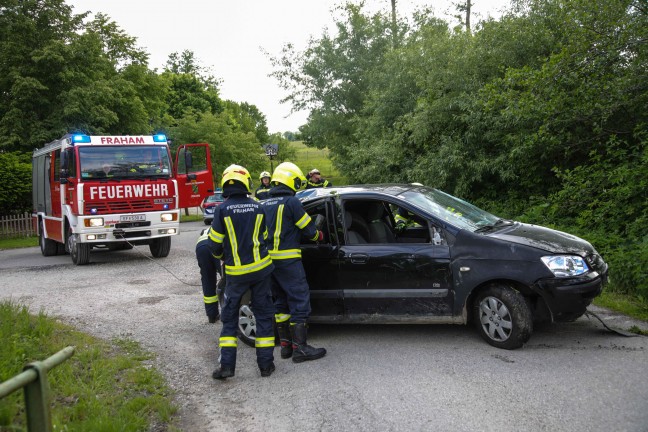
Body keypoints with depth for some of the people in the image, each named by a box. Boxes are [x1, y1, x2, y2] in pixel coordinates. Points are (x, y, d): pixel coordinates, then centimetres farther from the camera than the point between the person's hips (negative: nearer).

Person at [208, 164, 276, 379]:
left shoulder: (222, 209, -9)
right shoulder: (258, 208, 1)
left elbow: (215, 244, -3)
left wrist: (220, 256, 19)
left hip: (236, 272, -2)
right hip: (260, 268, 2)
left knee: (229, 317, 11)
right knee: (263, 314, 11)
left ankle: (227, 365, 7)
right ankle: (266, 364, 13)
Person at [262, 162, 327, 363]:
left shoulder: (265, 204, 12)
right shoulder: (291, 202, -11)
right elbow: (308, 229, -6)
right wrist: (318, 235, 15)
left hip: (269, 259, 8)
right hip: (287, 259, -8)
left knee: (280, 301, 15)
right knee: (300, 302, -3)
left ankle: (285, 344, 19)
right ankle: (300, 348, -3)